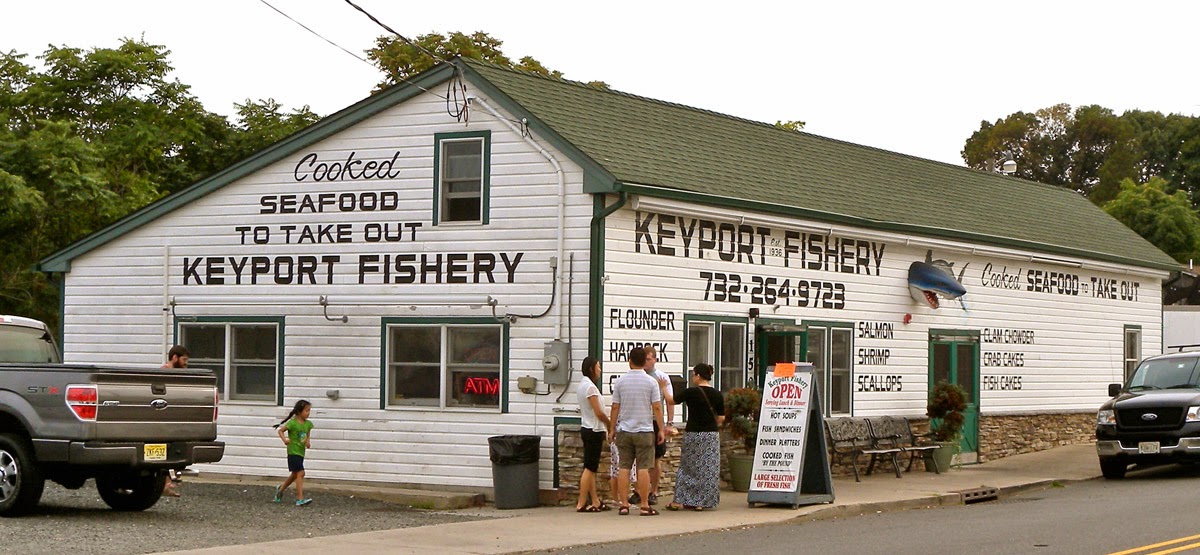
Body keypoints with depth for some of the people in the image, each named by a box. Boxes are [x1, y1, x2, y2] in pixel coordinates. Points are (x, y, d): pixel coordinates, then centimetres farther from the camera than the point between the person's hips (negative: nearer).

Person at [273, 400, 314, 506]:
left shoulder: (308, 424, 6)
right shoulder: (293, 423, -14)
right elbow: (280, 430, -10)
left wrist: (308, 442, -4)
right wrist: (285, 440, -27)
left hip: (301, 452, 8)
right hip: (293, 452, -8)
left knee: (295, 475, 19)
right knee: (300, 473, -15)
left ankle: (280, 490, 40)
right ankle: (300, 499, -16)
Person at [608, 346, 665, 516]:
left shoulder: (620, 382, 0)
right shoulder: (651, 382, -6)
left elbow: (615, 408, 3)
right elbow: (657, 408, -7)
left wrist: (612, 428, 12)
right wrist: (661, 429, 1)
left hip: (624, 430, 2)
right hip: (644, 430, -2)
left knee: (624, 467, 5)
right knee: (643, 468, -1)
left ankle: (624, 505, 5)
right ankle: (645, 506, -2)